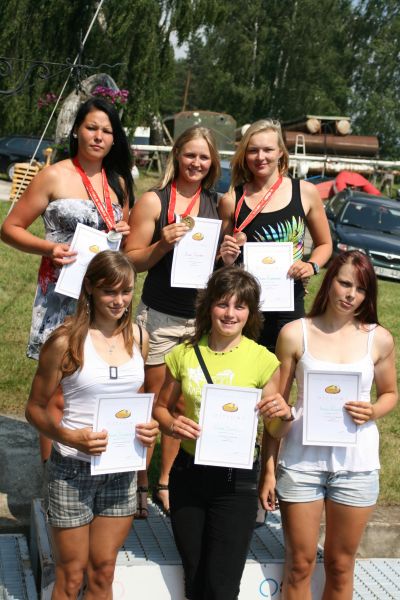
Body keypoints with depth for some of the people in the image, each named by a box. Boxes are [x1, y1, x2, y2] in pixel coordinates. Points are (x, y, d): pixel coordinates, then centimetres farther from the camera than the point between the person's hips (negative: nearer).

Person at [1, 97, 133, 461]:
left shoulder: (118, 181, 11)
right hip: (61, 297, -5)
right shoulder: (54, 177, -6)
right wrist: (49, 247, -20)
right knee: (58, 397, -2)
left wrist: (124, 234, -1)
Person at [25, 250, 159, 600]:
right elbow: (36, 408, -6)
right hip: (74, 467, -4)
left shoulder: (138, 337, 3)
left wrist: (149, 427, -3)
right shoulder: (66, 341, -12)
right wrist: (69, 437, -23)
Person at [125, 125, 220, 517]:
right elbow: (131, 260, -5)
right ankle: (140, 482, 18)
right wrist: (163, 245, -21)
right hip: (160, 316, -3)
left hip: (201, 317, 3)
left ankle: (165, 481, 24)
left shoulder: (216, 205, 8)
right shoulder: (154, 201, -3)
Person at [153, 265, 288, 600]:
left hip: (236, 480, -2)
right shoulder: (185, 354, -2)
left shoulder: (263, 361, -7)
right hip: (189, 472, 3)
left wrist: (283, 412, -20)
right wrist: (171, 424, -11)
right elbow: (162, 406, 11)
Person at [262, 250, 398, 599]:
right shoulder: (295, 334, -3)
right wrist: (268, 469, 1)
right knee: (299, 564, 8)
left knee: (340, 565, 12)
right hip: (301, 460, -1)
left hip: (356, 464, 1)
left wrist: (372, 413, -10)